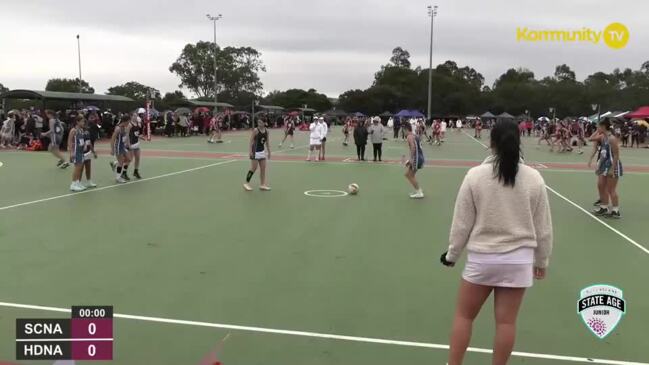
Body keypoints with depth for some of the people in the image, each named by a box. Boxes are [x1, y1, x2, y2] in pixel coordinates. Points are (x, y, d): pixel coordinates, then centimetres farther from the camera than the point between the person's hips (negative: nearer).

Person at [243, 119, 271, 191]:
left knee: (263, 168, 5)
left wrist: (269, 152, 12)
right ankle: (246, 183, 5)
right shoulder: (255, 130, -12)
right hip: (255, 151, -6)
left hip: (262, 151, 6)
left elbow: (267, 142, 13)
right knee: (253, 168, -5)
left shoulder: (266, 131, 5)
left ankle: (262, 185, 11)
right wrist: (250, 151, -17)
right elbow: (251, 141, -12)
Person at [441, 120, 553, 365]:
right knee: (506, 321, 10)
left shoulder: (475, 175, -9)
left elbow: (462, 223, -5)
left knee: (464, 315, 13)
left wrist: (452, 254, 8)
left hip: (482, 258, -1)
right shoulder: (534, 178, -3)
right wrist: (542, 260, 16)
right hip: (518, 259, 2)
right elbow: (543, 227, 3)